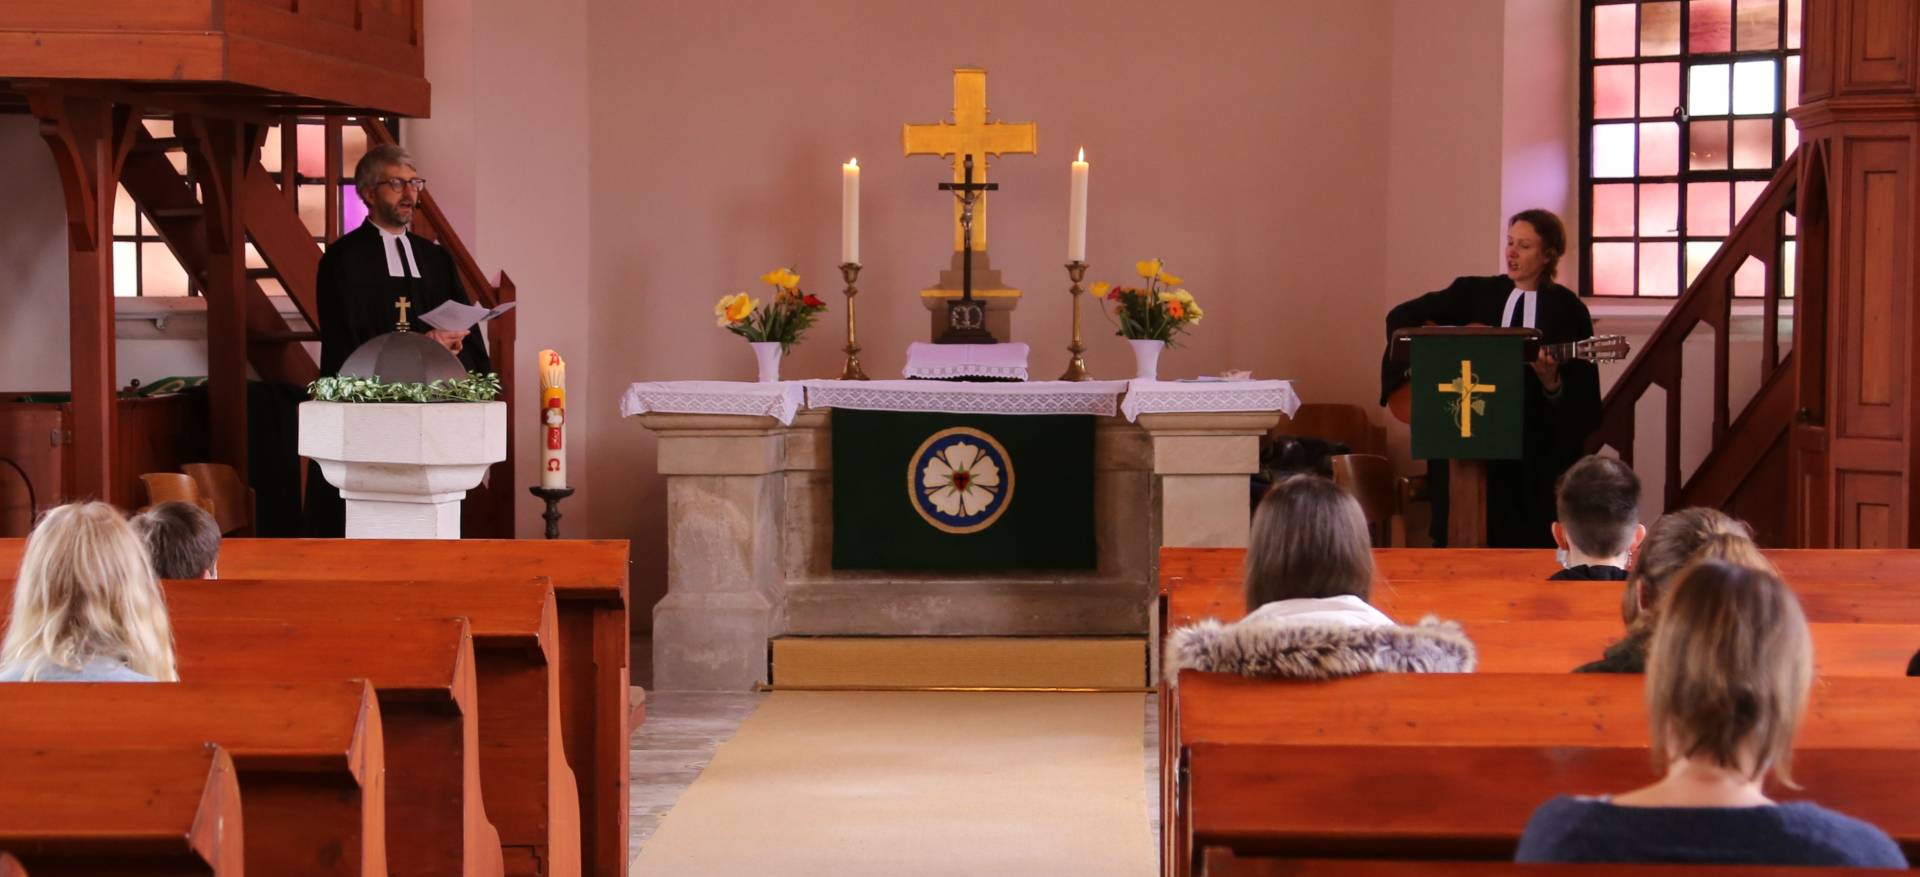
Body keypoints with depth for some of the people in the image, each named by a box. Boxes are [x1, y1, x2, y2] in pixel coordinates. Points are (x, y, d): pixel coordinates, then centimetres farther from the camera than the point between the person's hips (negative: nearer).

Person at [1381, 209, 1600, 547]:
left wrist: (1551, 381, -17)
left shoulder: (1567, 309, 5)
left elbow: (1581, 401, 3)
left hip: (1536, 445, -1)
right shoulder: (1475, 293, 11)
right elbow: (1402, 315, 12)